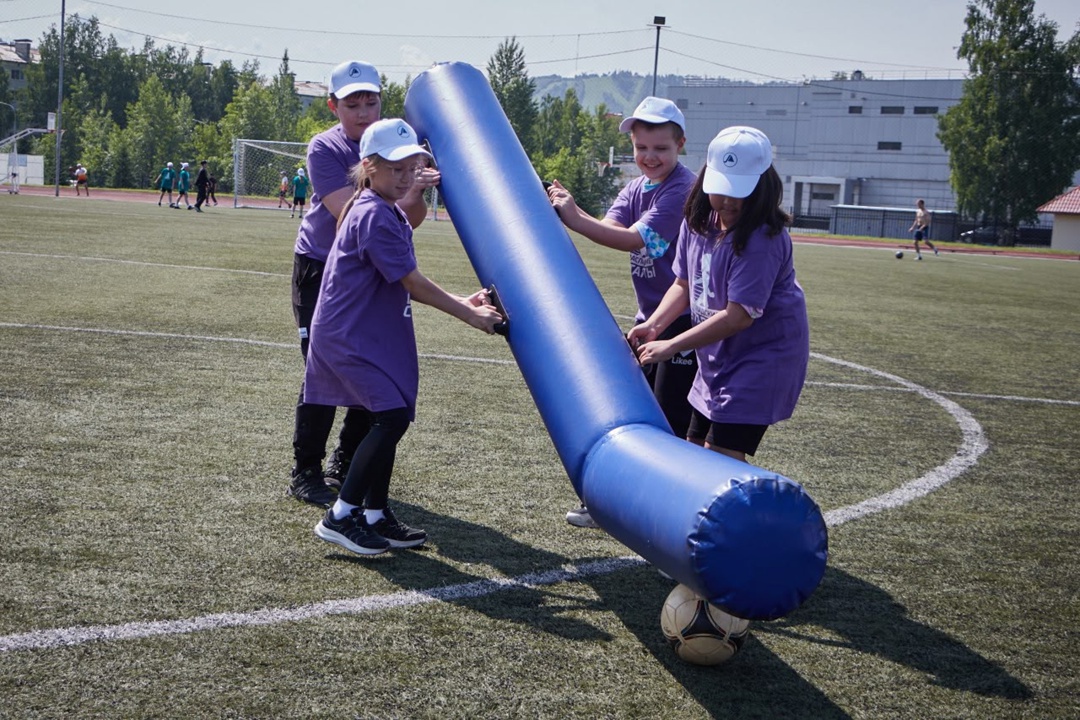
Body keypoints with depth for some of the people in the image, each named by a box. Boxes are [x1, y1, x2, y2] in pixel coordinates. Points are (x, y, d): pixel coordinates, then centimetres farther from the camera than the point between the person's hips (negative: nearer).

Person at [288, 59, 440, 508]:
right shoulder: (324, 149, -16)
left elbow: (411, 220, -8)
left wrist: (420, 192, -30)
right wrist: (404, 195, -41)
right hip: (320, 271, -5)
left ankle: (346, 467, 22)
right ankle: (306, 474, 6)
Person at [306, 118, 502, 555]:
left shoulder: (390, 213, 15)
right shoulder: (374, 216, -17)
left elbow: (406, 285, 14)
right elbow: (413, 282, -18)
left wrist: (462, 302, 4)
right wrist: (470, 315, -15)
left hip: (374, 334, 10)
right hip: (348, 335, -10)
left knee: (388, 420, 12)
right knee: (392, 416, -17)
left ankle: (375, 517, 22)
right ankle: (341, 516, -10)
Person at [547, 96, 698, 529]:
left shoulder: (684, 189, -17)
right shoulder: (636, 189, 9)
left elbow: (633, 239, -28)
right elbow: (609, 227, -10)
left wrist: (575, 220, -36)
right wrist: (571, 212, -30)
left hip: (685, 321, -8)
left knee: (671, 422, -5)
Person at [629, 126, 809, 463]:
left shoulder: (762, 238, -25)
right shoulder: (698, 220, 0)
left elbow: (739, 316, -27)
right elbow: (684, 284, 7)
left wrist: (671, 346, -24)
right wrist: (654, 325, -10)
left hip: (764, 356, -9)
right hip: (718, 358, 9)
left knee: (722, 457, -17)